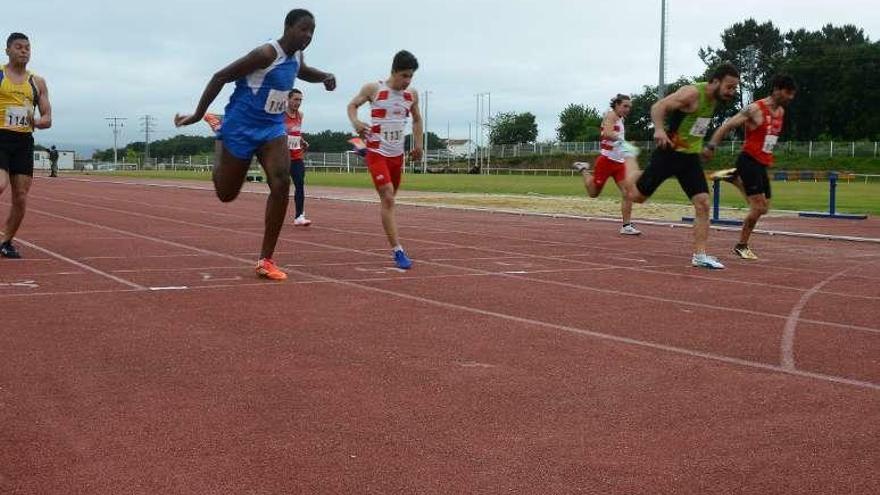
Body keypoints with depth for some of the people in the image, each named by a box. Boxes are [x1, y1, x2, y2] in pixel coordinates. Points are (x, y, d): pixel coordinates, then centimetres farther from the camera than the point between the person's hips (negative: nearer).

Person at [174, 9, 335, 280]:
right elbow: (221, 77, -18)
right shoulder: (266, 54, -22)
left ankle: (265, 260, -11)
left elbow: (302, 71, 29)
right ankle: (218, 128, 40)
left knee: (281, 183, -18)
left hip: (272, 127, 6)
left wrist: (324, 76, 6)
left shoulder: (296, 56, 3)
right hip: (242, 126, -6)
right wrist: (198, 115, -15)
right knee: (226, 194, 10)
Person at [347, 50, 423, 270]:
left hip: (397, 153, 5)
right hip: (377, 151, -5)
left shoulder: (412, 95, 5)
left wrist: (418, 144, 12)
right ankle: (398, 251, -18)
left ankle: (393, 245, 33)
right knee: (388, 199, -15)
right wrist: (355, 122, -17)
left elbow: (417, 119, 21)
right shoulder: (373, 89, -8)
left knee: (390, 199, 17)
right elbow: (352, 105, 4)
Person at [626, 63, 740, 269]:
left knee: (703, 204, -6)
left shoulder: (715, 99, 6)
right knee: (636, 196, 5)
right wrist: (659, 129, -42)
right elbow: (658, 106, -25)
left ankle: (699, 255, -3)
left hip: (691, 157, 7)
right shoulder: (692, 93, -20)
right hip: (669, 153, -7)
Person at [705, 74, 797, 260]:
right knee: (759, 207, -13)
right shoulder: (755, 109, -13)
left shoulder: (781, 112, 11)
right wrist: (711, 146, -23)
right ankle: (741, 246, 3)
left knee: (763, 208, 11)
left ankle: (734, 177, 24)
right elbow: (727, 126, -14)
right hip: (749, 161, -8)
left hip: (762, 165, 8)